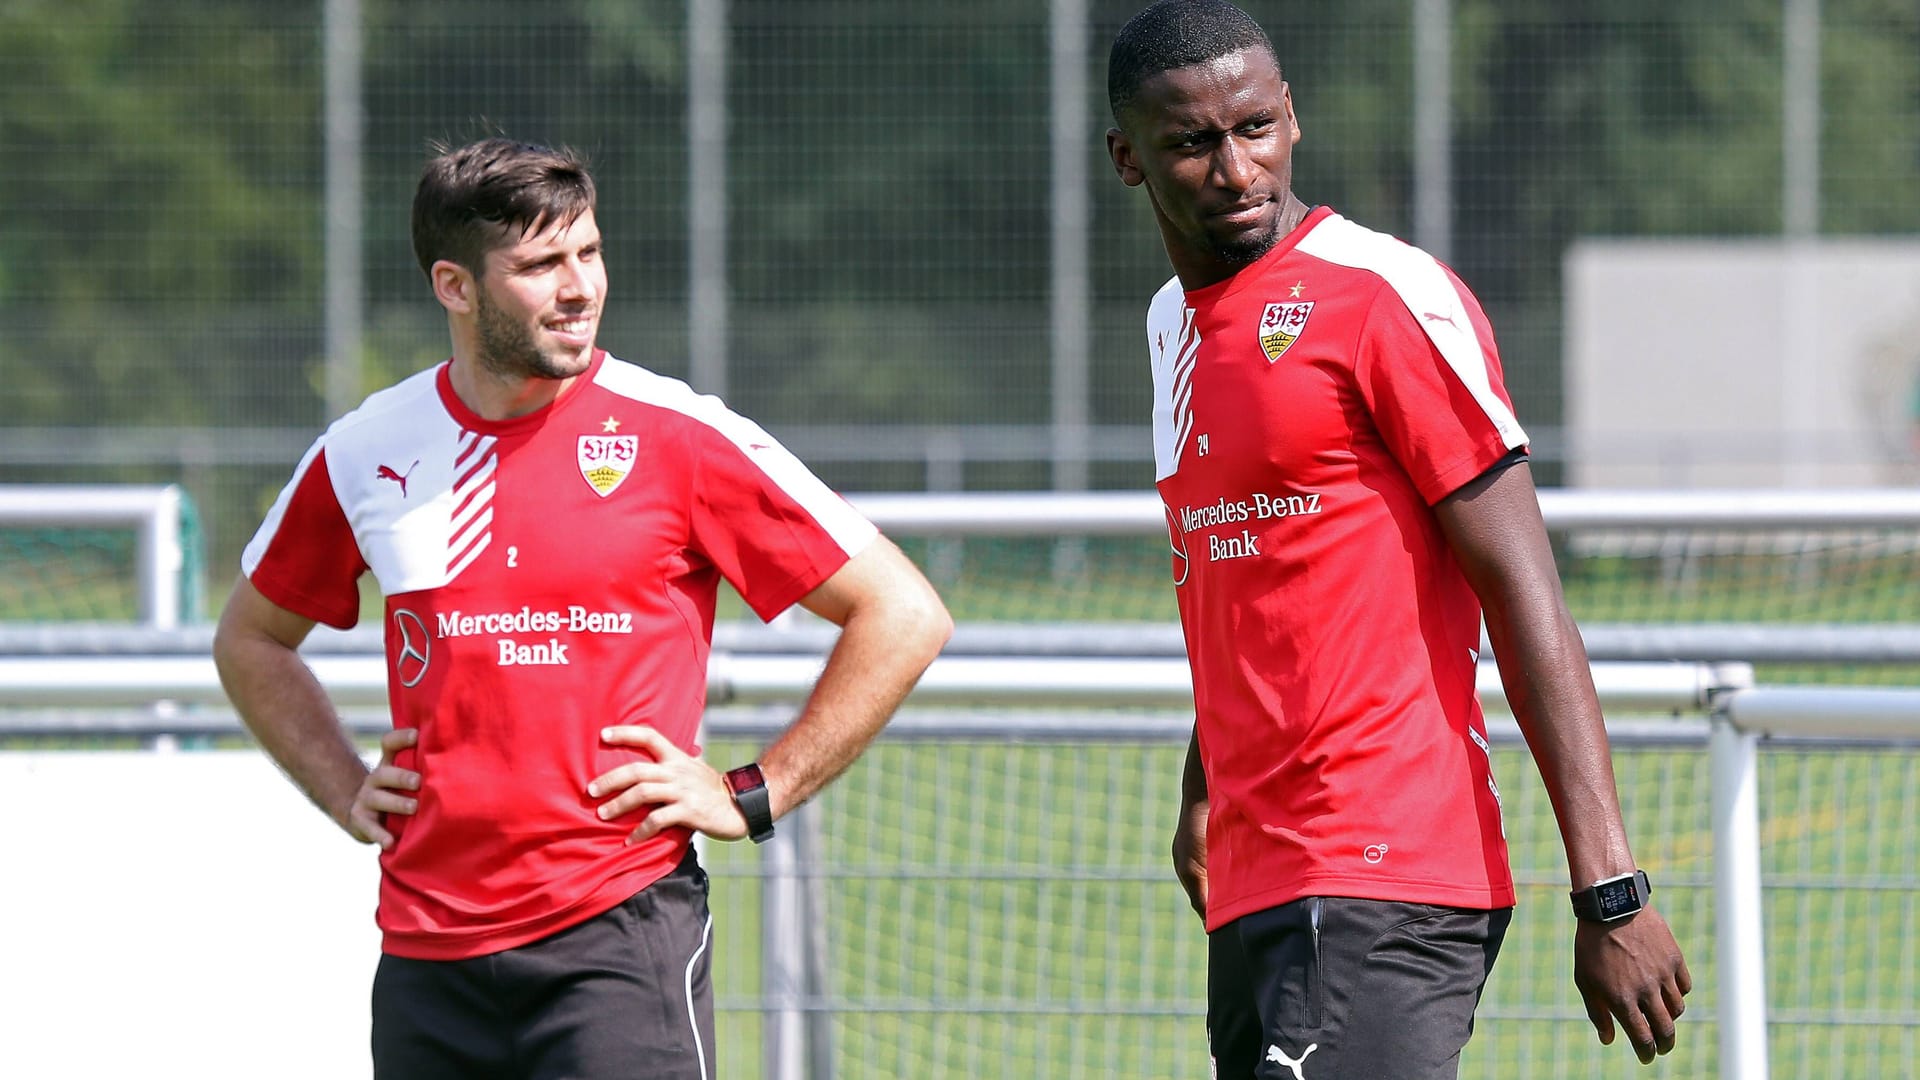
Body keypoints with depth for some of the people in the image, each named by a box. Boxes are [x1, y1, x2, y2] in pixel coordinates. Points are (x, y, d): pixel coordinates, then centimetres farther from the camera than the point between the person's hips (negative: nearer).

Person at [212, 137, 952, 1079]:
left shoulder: (676, 437, -3)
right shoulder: (365, 453, 8)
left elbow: (903, 616, 1)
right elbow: (251, 640, 27)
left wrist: (753, 795, -2)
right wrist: (346, 790, 14)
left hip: (617, 935, -4)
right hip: (425, 956, 4)